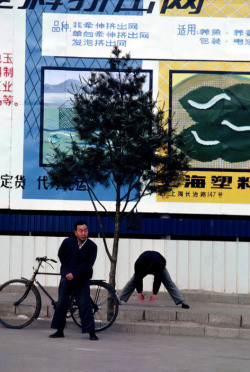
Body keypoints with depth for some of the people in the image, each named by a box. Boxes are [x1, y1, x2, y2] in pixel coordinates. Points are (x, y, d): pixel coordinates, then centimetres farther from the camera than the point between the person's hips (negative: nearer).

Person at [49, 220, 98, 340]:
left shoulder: (92, 246, -11)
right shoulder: (67, 242, -6)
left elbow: (88, 264, -16)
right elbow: (60, 255, 12)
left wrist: (74, 274, -23)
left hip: (82, 280, -2)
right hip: (66, 277, 2)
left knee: (85, 305, -7)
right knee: (61, 303, 5)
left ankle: (91, 332, -5)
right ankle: (59, 330, 14)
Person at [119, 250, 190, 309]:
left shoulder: (159, 264, -44)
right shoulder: (138, 264, -39)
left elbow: (157, 279, -39)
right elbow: (138, 278, -30)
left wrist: (154, 294, -38)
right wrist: (139, 292, -29)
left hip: (158, 268, -2)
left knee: (168, 282, -16)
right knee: (132, 282, -11)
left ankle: (183, 303, -19)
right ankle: (119, 299, -5)